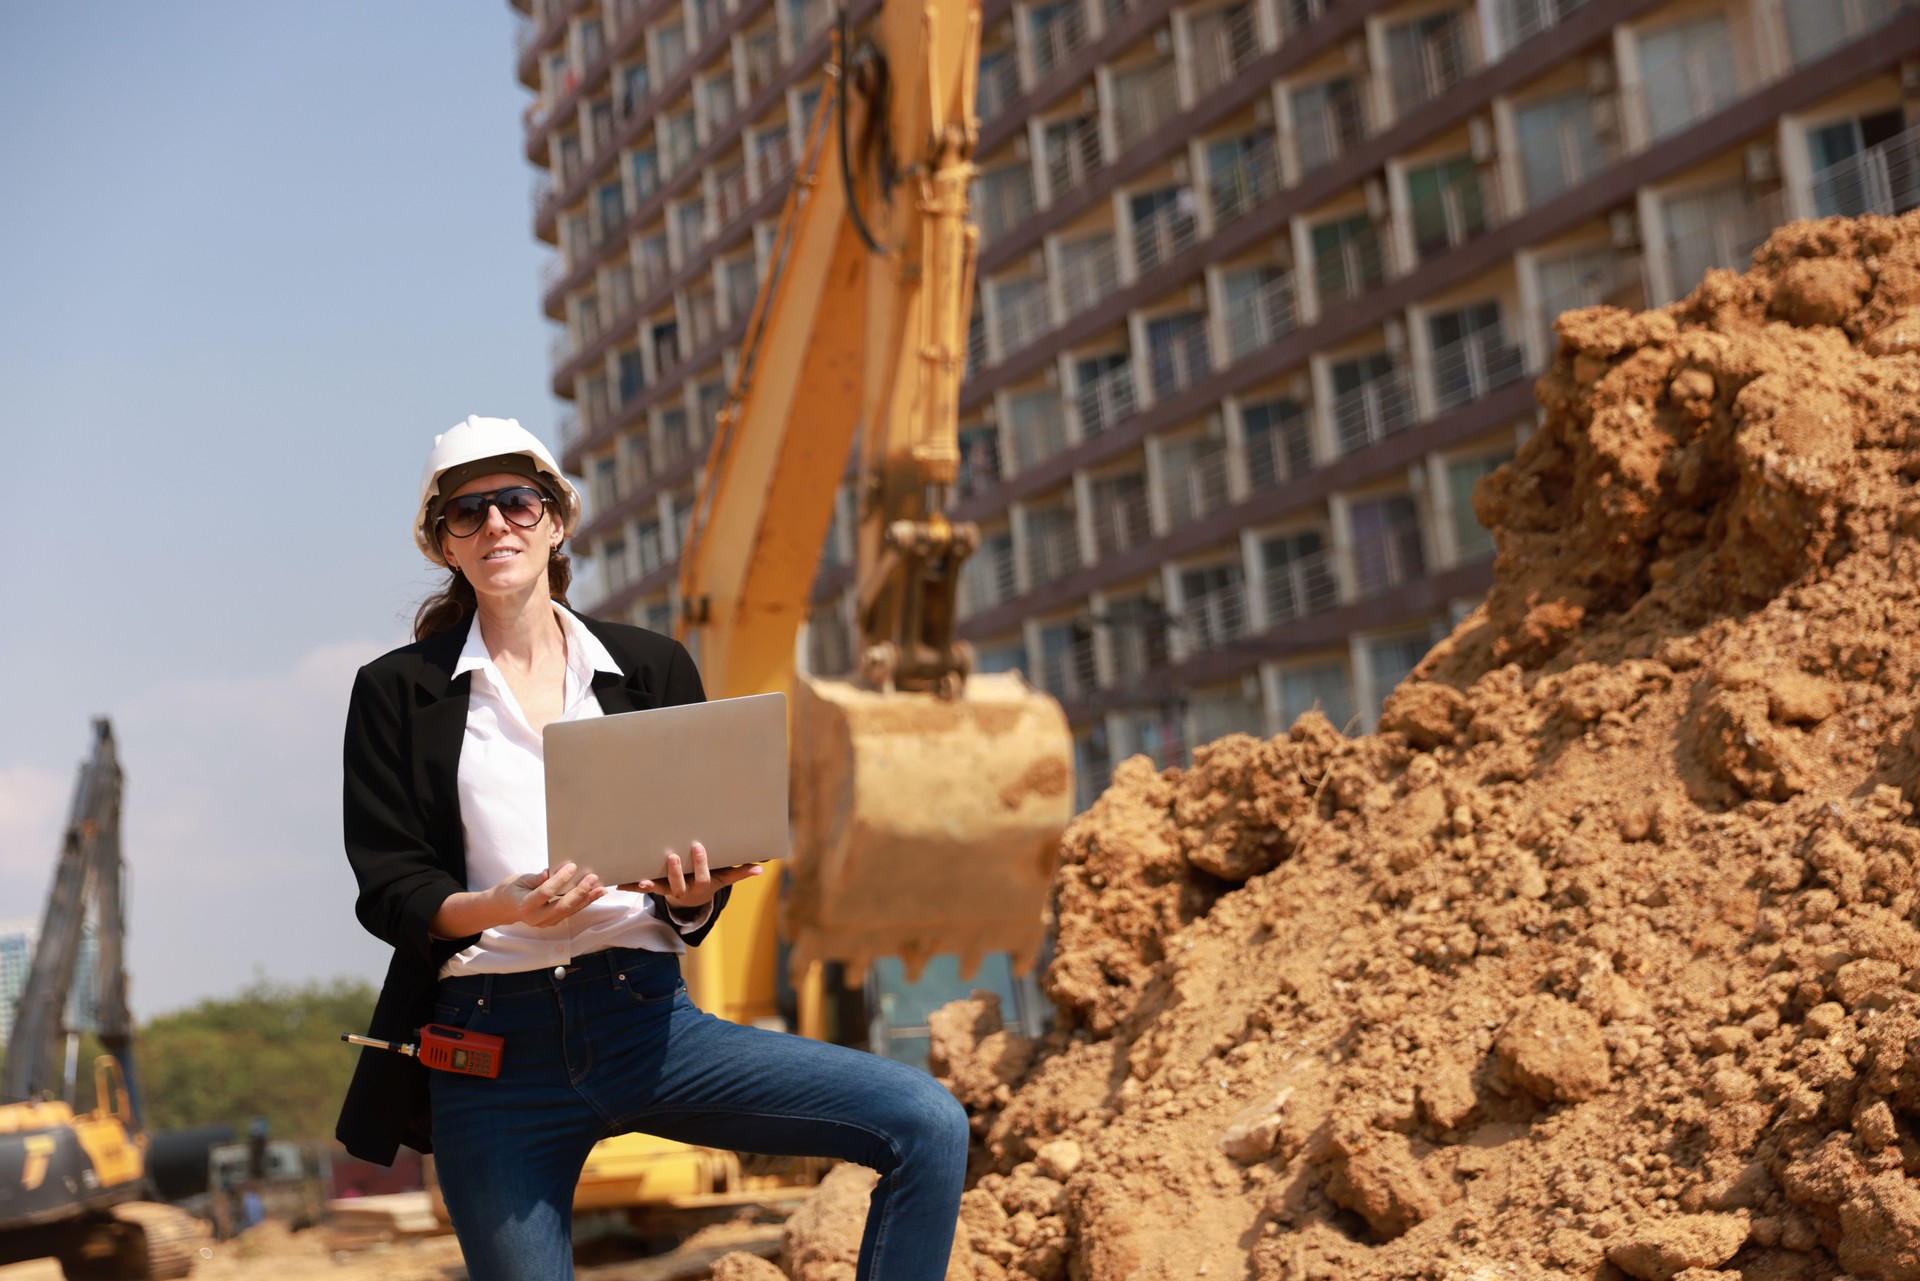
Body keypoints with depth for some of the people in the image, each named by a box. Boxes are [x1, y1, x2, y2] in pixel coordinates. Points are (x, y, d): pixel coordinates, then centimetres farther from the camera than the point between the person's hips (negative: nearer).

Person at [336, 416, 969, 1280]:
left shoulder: (651, 669, 12)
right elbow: (387, 889, 1)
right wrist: (500, 909, -20)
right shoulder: (396, 692, 8)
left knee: (926, 1125, -16)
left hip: (644, 1021, 1)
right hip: (493, 1052, -1)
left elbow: (706, 847, 10)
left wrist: (693, 894, -15)